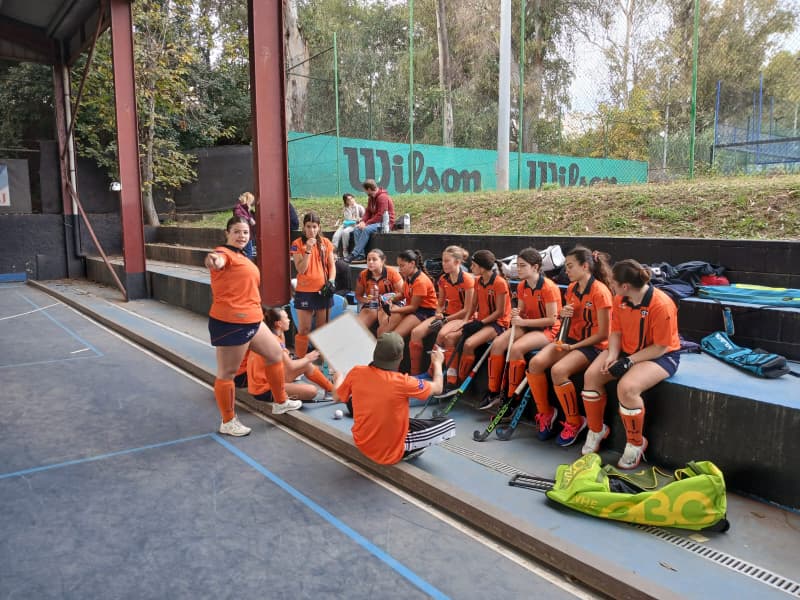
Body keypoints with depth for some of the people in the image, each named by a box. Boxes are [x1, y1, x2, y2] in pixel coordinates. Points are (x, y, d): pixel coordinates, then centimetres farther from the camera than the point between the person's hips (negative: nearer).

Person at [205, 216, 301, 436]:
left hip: (252, 321, 10)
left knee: (276, 354, 20)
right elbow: (220, 260, -40)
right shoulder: (226, 253, -13)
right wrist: (214, 260, -63)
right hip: (230, 323, -10)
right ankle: (228, 422, 16)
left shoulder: (242, 257, 16)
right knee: (227, 373, 2)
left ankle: (280, 402, 36)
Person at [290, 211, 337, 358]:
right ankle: (300, 359, 7)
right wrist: (308, 249, -18)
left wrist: (331, 282, -7)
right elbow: (301, 269, -10)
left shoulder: (326, 242, 4)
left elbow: (332, 265, 9)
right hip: (304, 291, -3)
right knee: (304, 329, -3)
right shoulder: (297, 244, -4)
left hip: (323, 290, 3)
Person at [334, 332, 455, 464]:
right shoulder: (403, 382, -26)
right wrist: (437, 362, 11)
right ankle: (406, 453, 3)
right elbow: (437, 388, -8)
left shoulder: (356, 372, -15)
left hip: (361, 443, 4)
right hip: (391, 452, -4)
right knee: (449, 424, 2)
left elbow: (338, 398, 5)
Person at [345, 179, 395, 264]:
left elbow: (380, 216, -23)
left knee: (366, 229, -31)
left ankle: (354, 255, -29)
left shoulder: (382, 197, -17)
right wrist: (362, 221, -7)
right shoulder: (371, 198, 13)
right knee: (357, 229, -9)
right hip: (375, 222, 10)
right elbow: (368, 212, 13)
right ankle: (361, 255, -19)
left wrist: (366, 223, -22)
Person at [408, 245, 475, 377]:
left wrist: (446, 319, -15)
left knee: (442, 334, -36)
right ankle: (415, 373, -8)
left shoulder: (467, 280, -13)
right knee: (416, 332, -15)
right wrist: (438, 314, -7)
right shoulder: (443, 279, 6)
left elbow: (467, 310, -13)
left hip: (462, 317, -6)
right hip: (445, 315, 6)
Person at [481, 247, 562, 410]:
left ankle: (512, 398, -16)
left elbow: (552, 319, -19)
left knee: (516, 348, -31)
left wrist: (523, 321, -21)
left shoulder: (548, 287, -18)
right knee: (497, 343, -16)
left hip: (548, 330, -7)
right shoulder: (521, 286, 3)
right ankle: (493, 392, -8)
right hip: (527, 326, 7)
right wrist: (516, 315, -13)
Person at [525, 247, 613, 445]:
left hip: (593, 346, -7)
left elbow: (603, 334, -15)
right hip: (571, 340, 7)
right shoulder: (572, 288, 8)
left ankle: (574, 422, -9)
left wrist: (573, 347, -17)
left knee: (558, 370, -32)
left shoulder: (600, 291, -15)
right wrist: (564, 315, -4)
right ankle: (545, 412, 2)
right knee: (535, 363, -18)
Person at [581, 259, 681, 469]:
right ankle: (596, 430, 10)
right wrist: (612, 355, -16)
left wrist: (629, 361, -24)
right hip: (626, 350, 7)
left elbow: (660, 347, -22)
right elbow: (616, 331, 1)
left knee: (626, 387, -31)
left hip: (661, 356, -7)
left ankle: (636, 443, -5)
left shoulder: (661, 305, -26)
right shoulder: (620, 299, -6)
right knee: (591, 375, -13)